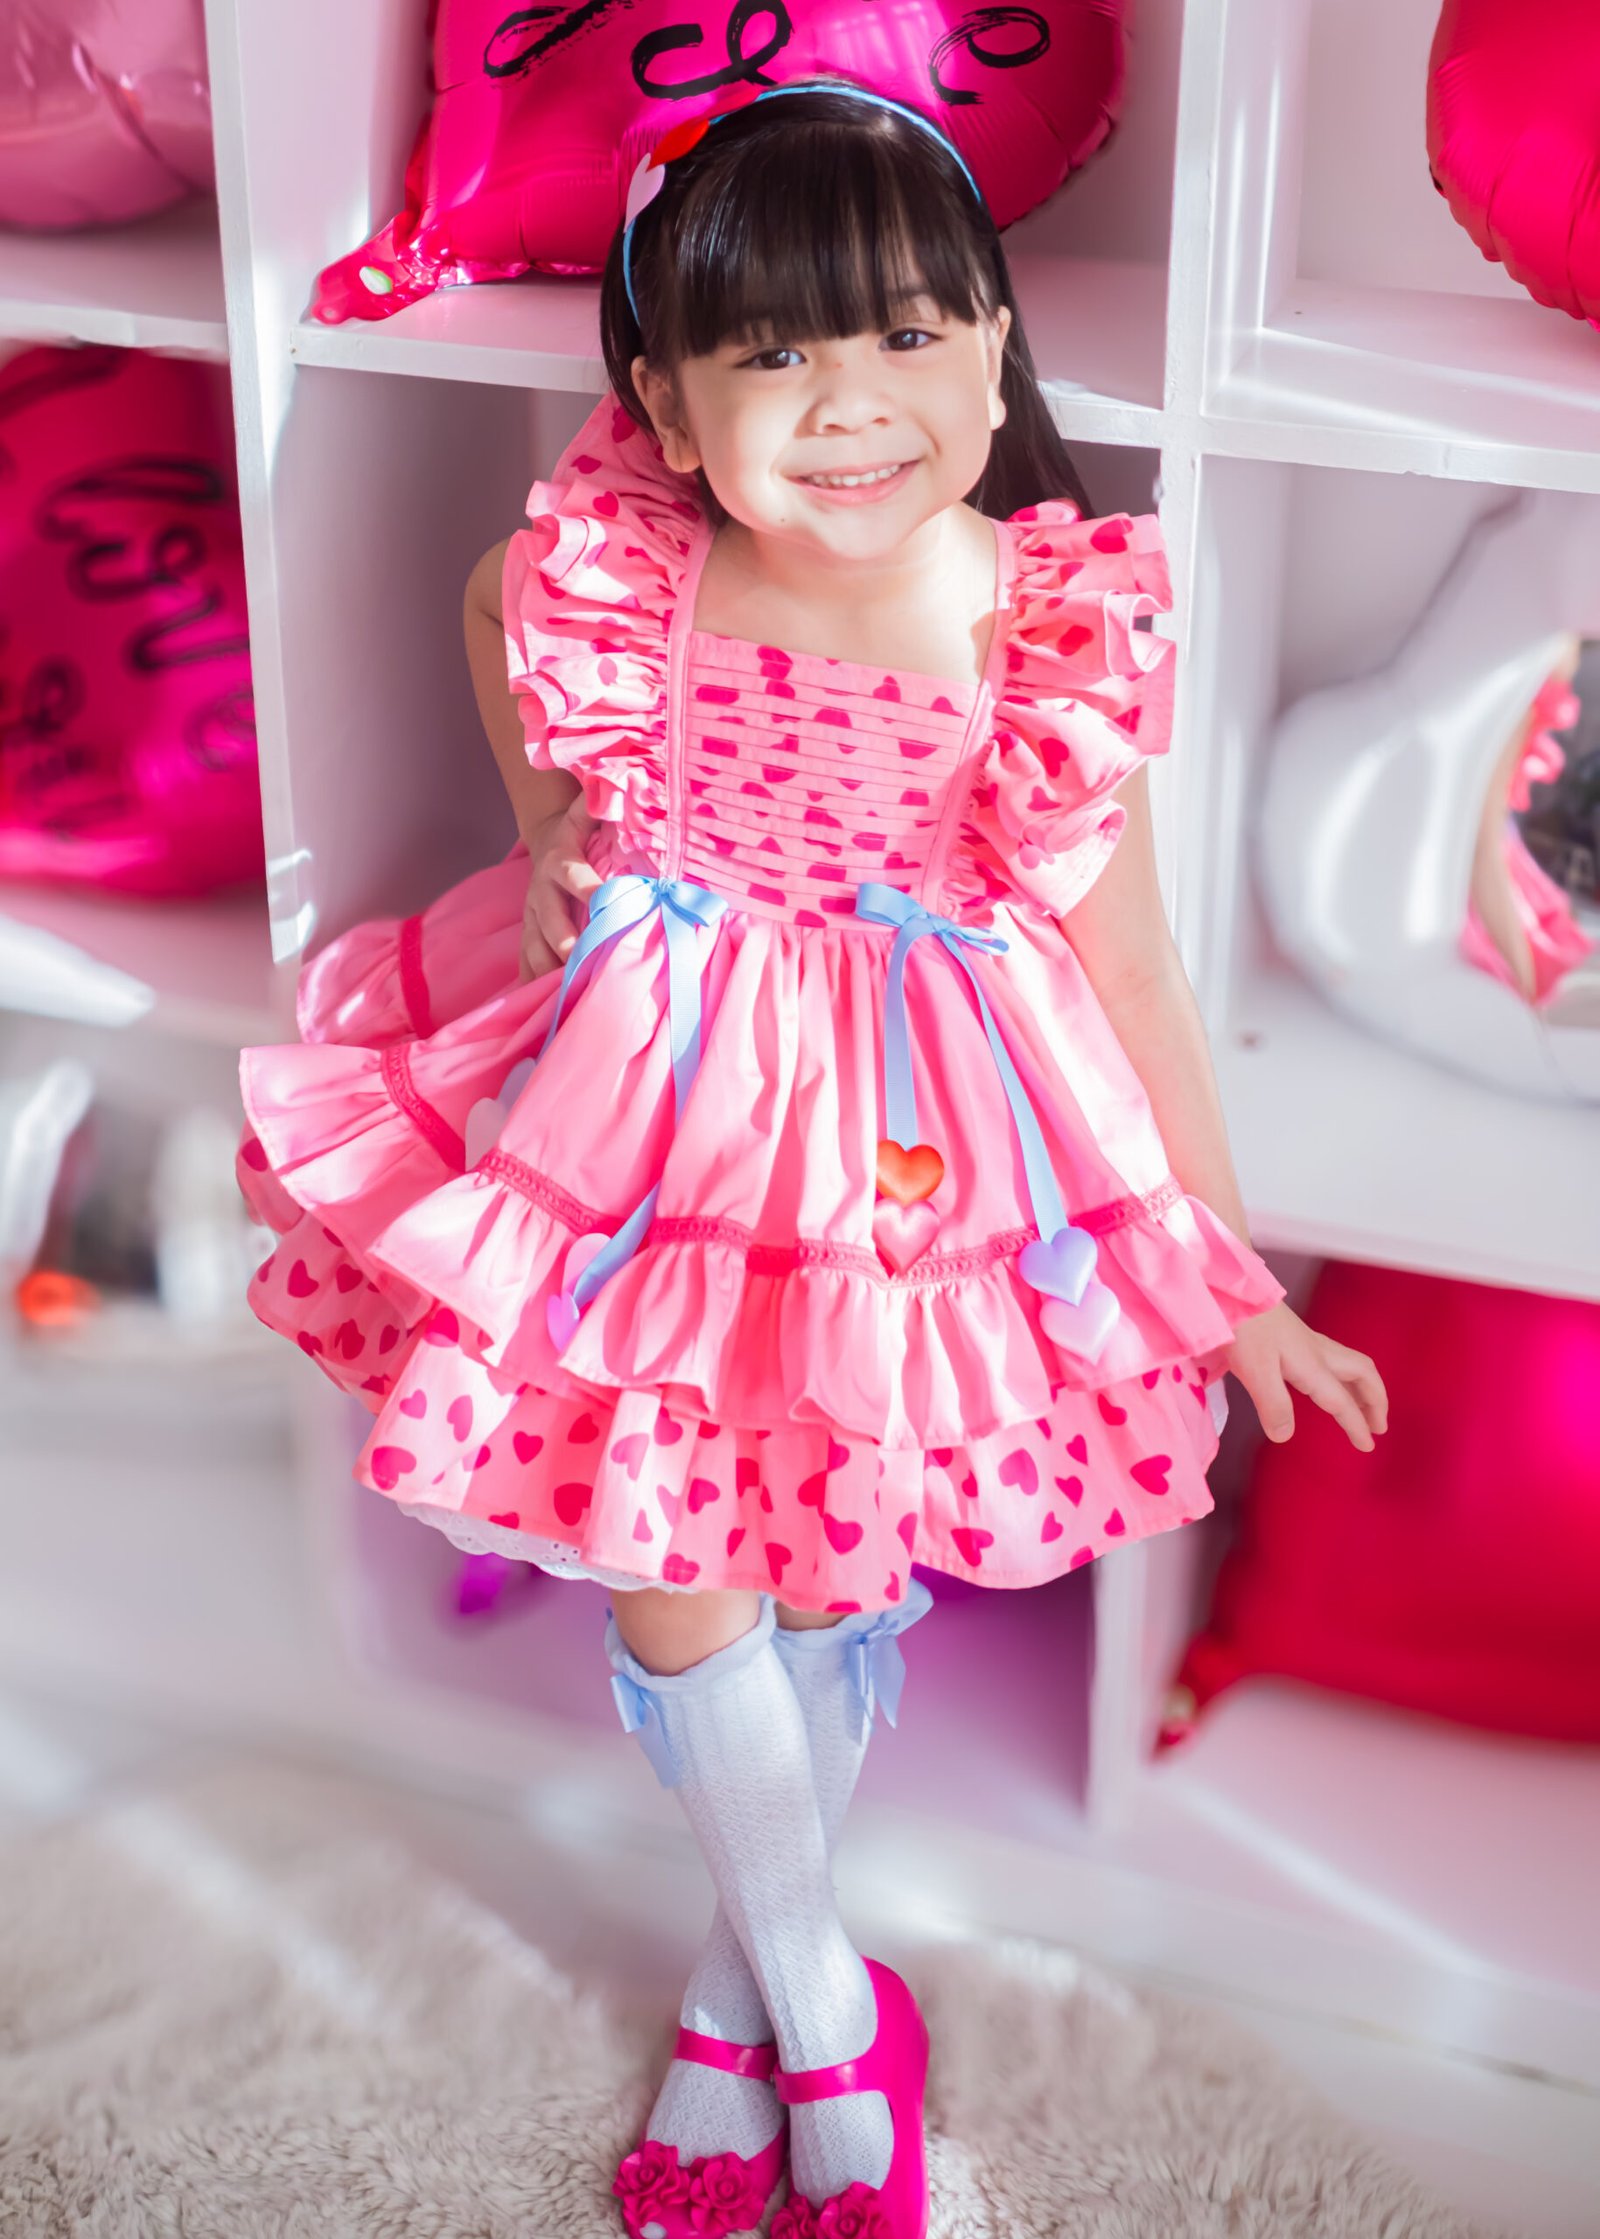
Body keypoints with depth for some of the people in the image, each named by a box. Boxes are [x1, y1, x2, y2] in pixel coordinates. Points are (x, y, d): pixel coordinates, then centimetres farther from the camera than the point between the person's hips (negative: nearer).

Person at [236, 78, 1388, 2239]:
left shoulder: (1050, 632, -21)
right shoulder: (605, 575, -20)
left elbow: (1129, 971, -10)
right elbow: (499, 611, 9)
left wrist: (1231, 1285, -3)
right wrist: (549, 833, -2)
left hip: (910, 1150, -1)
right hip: (651, 1113, 1)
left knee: (833, 1582, 13)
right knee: (671, 1593, 7)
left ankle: (739, 1991, 41)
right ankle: (822, 2005, 34)